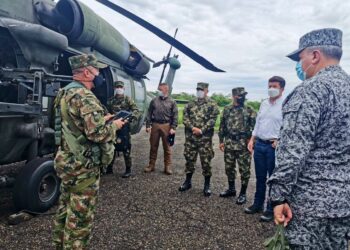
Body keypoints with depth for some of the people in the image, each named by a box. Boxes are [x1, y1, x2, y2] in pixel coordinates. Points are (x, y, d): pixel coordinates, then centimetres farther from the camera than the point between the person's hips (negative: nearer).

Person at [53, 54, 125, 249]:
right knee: (80, 216, 4)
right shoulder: (85, 97, -22)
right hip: (83, 166, -10)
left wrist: (102, 119, 10)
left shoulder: (65, 93, 11)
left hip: (66, 161, 10)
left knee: (66, 208, 23)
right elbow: (98, 133, -30)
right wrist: (114, 125, -11)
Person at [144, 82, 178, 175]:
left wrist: (173, 128, -9)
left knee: (167, 147, 5)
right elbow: (149, 114, 8)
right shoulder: (154, 101, 7)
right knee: (153, 146, 8)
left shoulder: (172, 102, 2)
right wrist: (148, 125, 1)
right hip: (155, 125, 2)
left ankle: (167, 167, 13)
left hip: (166, 126, -2)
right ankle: (151, 165, 20)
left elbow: (175, 116, -1)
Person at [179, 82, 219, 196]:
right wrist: (192, 128, -14)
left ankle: (207, 185, 15)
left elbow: (212, 120, -9)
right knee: (189, 159, 12)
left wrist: (201, 130, -17)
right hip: (190, 137, 4)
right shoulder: (191, 104, 11)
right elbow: (185, 117, 2)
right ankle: (188, 182, 27)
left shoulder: (212, 104, 0)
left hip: (205, 138, -3)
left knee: (206, 161, 2)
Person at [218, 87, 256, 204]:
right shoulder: (227, 109, 8)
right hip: (229, 144, 4)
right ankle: (231, 189, 31)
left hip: (244, 145, -4)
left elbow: (253, 128, -5)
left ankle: (243, 194, 15)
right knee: (229, 168, 14)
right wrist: (221, 141, 8)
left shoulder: (249, 111, -2)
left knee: (244, 170, 2)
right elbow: (222, 126, 12)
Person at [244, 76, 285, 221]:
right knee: (260, 177, 15)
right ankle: (258, 204, 29)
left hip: (273, 146, -6)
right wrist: (252, 139, 10)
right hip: (259, 144, 6)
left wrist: (279, 140, -21)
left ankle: (271, 209, 17)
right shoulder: (264, 103, 13)